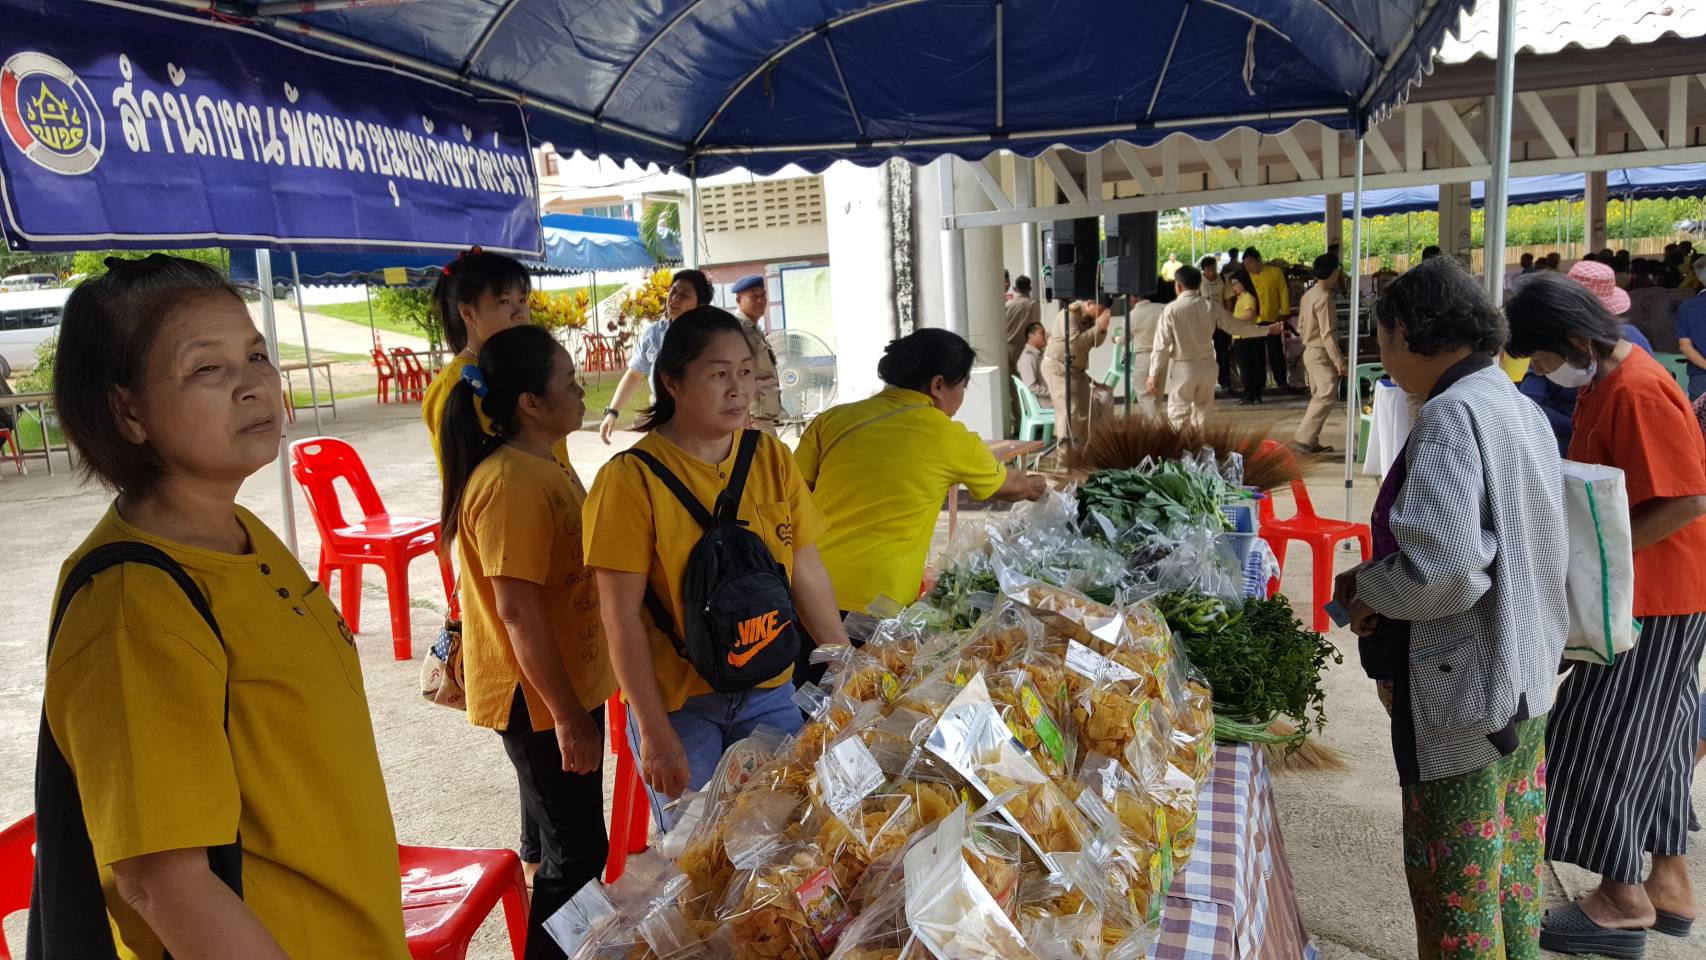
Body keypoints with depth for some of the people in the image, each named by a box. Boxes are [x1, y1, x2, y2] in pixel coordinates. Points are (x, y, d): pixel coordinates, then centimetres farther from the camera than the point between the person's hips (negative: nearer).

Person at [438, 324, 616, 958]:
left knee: (568, 839, 21)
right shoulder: (510, 483, -23)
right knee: (576, 849, 3)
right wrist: (568, 715, -21)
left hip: (568, 682, 9)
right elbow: (518, 610, -25)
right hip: (539, 698, -9)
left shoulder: (545, 463, 8)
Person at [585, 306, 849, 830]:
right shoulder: (632, 478, -14)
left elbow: (808, 575, 4)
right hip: (676, 702, -3)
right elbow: (621, 618, -13)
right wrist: (655, 733, -13)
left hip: (769, 693, 4)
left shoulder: (772, 458, 0)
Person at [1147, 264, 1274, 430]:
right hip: (1206, 366, 4)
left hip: (1183, 368, -4)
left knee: (1179, 415, 0)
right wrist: (1267, 330, 21)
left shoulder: (1171, 309, -10)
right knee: (1202, 413, 17)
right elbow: (1237, 326, 7)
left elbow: (1162, 344, -11)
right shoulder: (1211, 307, 0)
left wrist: (1154, 374, -7)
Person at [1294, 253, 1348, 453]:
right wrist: (1339, 361, -19)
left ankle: (1311, 442, 15)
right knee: (1327, 396, -10)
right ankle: (1304, 438, -12)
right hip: (1321, 354, -10)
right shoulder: (1323, 298, -18)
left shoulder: (1308, 294, 10)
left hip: (1310, 351, 10)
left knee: (1318, 397, 13)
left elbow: (1301, 327, 15)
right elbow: (1327, 334, -21)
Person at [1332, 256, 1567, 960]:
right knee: (1513, 875, 23)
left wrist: (1368, 592, -10)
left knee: (1455, 896, 6)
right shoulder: (1521, 409, 9)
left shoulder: (1452, 415, -20)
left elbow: (1439, 570, -30)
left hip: (1461, 696, -9)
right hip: (1526, 683, 9)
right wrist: (1382, 577, 10)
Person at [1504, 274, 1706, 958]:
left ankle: (1622, 900, 14)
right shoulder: (1604, 382, 7)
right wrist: (1562, 523, 4)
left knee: (1608, 737, 0)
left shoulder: (1638, 393, -23)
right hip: (1643, 591, 10)